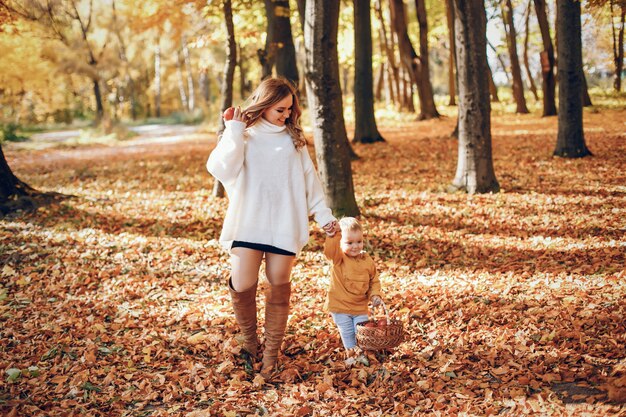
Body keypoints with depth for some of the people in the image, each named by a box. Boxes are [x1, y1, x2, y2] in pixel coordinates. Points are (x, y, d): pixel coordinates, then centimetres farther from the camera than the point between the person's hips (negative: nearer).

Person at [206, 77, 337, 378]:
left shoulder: (293, 138, 11)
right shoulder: (244, 136, 3)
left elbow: (309, 178, 15)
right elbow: (220, 168, -14)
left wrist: (323, 214, 10)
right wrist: (234, 131, -15)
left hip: (285, 224, 2)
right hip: (248, 222, -2)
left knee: (279, 287, 1)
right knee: (242, 285, -11)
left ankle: (271, 355, 13)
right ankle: (249, 341, 14)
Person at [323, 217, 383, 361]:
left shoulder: (368, 261, -5)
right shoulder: (339, 257, -14)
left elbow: (374, 281, 8)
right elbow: (330, 250, -39)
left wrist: (375, 295, -8)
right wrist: (332, 235, -56)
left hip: (360, 307, 2)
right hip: (340, 305, -2)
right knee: (347, 333, 9)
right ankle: (350, 352, 31)